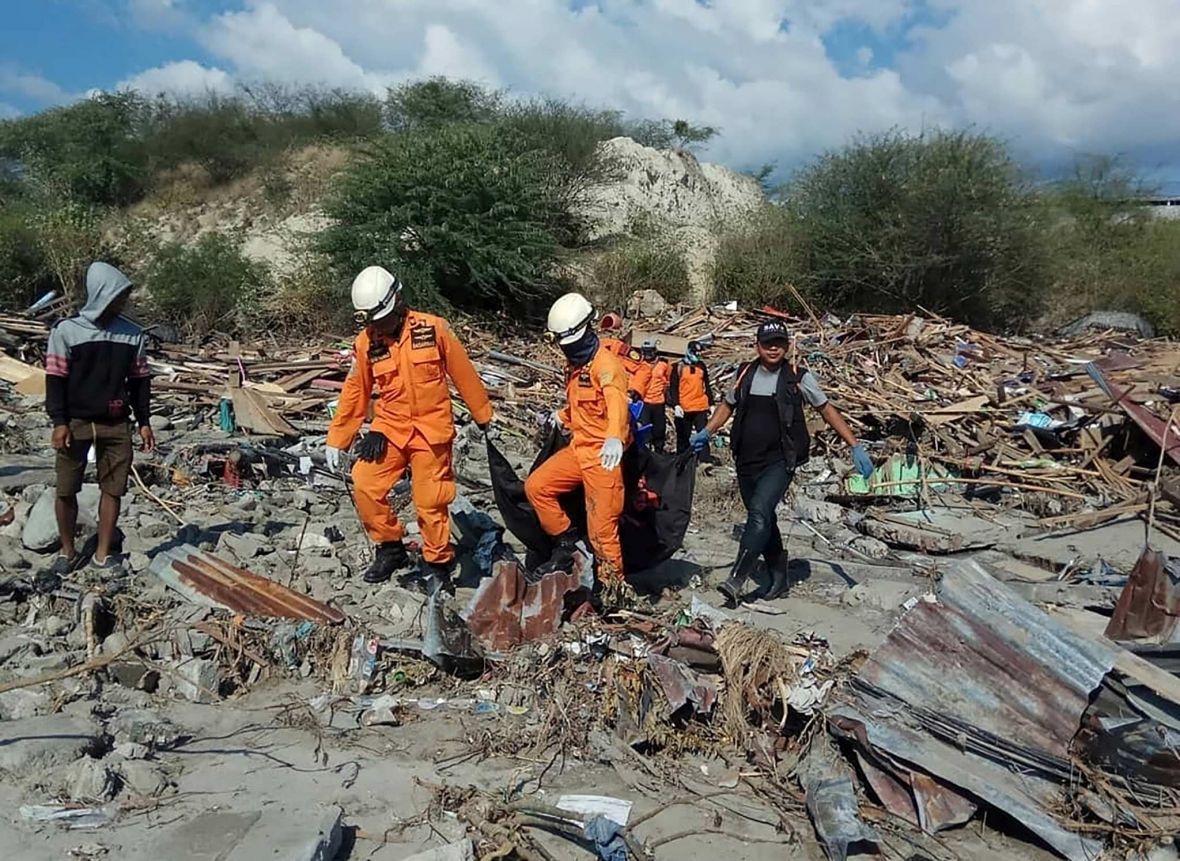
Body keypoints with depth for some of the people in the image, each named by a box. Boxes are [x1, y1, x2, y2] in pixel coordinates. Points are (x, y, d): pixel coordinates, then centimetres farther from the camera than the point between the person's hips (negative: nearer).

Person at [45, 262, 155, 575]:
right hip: (76, 422, -2)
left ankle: (103, 554, 15)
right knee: (66, 490, 5)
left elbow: (140, 380, 9)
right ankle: (68, 551, 22)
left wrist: (144, 422, 7)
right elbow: (55, 379, -4)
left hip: (116, 424, 2)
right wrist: (59, 422, -10)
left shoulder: (133, 334, 3)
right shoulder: (67, 330, -6)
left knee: (113, 489, 4)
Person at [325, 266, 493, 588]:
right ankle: (390, 549, 12)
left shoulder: (433, 329, -9)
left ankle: (437, 563, 20)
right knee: (364, 486, -9)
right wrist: (336, 440, 8)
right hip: (389, 429, 3)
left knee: (430, 502, -2)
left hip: (431, 430, -3)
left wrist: (484, 416, 6)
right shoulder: (366, 342, -1)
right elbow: (354, 393, 7)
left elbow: (464, 375, -1)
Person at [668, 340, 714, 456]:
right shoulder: (679, 366, 0)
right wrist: (676, 405, -16)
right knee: (683, 438, 7)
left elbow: (707, 386, 19)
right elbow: (673, 387, -5)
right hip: (683, 409, -3)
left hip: (701, 408, 3)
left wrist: (711, 404, 14)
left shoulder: (702, 366, 12)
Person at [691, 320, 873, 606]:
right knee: (763, 520, 14)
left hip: (780, 461, -5)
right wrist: (707, 432, 3)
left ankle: (736, 580, -24)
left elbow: (828, 410, 3)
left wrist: (856, 446, -2)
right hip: (746, 462, 5)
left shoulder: (798, 377, -4)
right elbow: (728, 406, 20)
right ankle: (779, 576, 30)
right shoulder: (745, 374, 5)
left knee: (759, 513, -23)